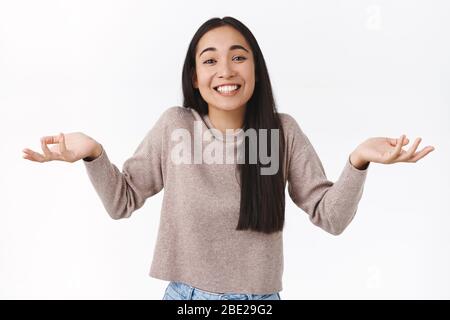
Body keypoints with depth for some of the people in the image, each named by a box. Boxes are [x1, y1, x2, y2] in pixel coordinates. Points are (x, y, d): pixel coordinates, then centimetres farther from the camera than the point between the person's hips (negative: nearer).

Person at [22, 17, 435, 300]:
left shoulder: (284, 131, -7)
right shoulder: (174, 125, -7)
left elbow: (331, 216, -6)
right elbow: (122, 201, 0)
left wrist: (358, 161, -23)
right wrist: (94, 154, -18)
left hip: (261, 298, 0)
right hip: (186, 296, 0)